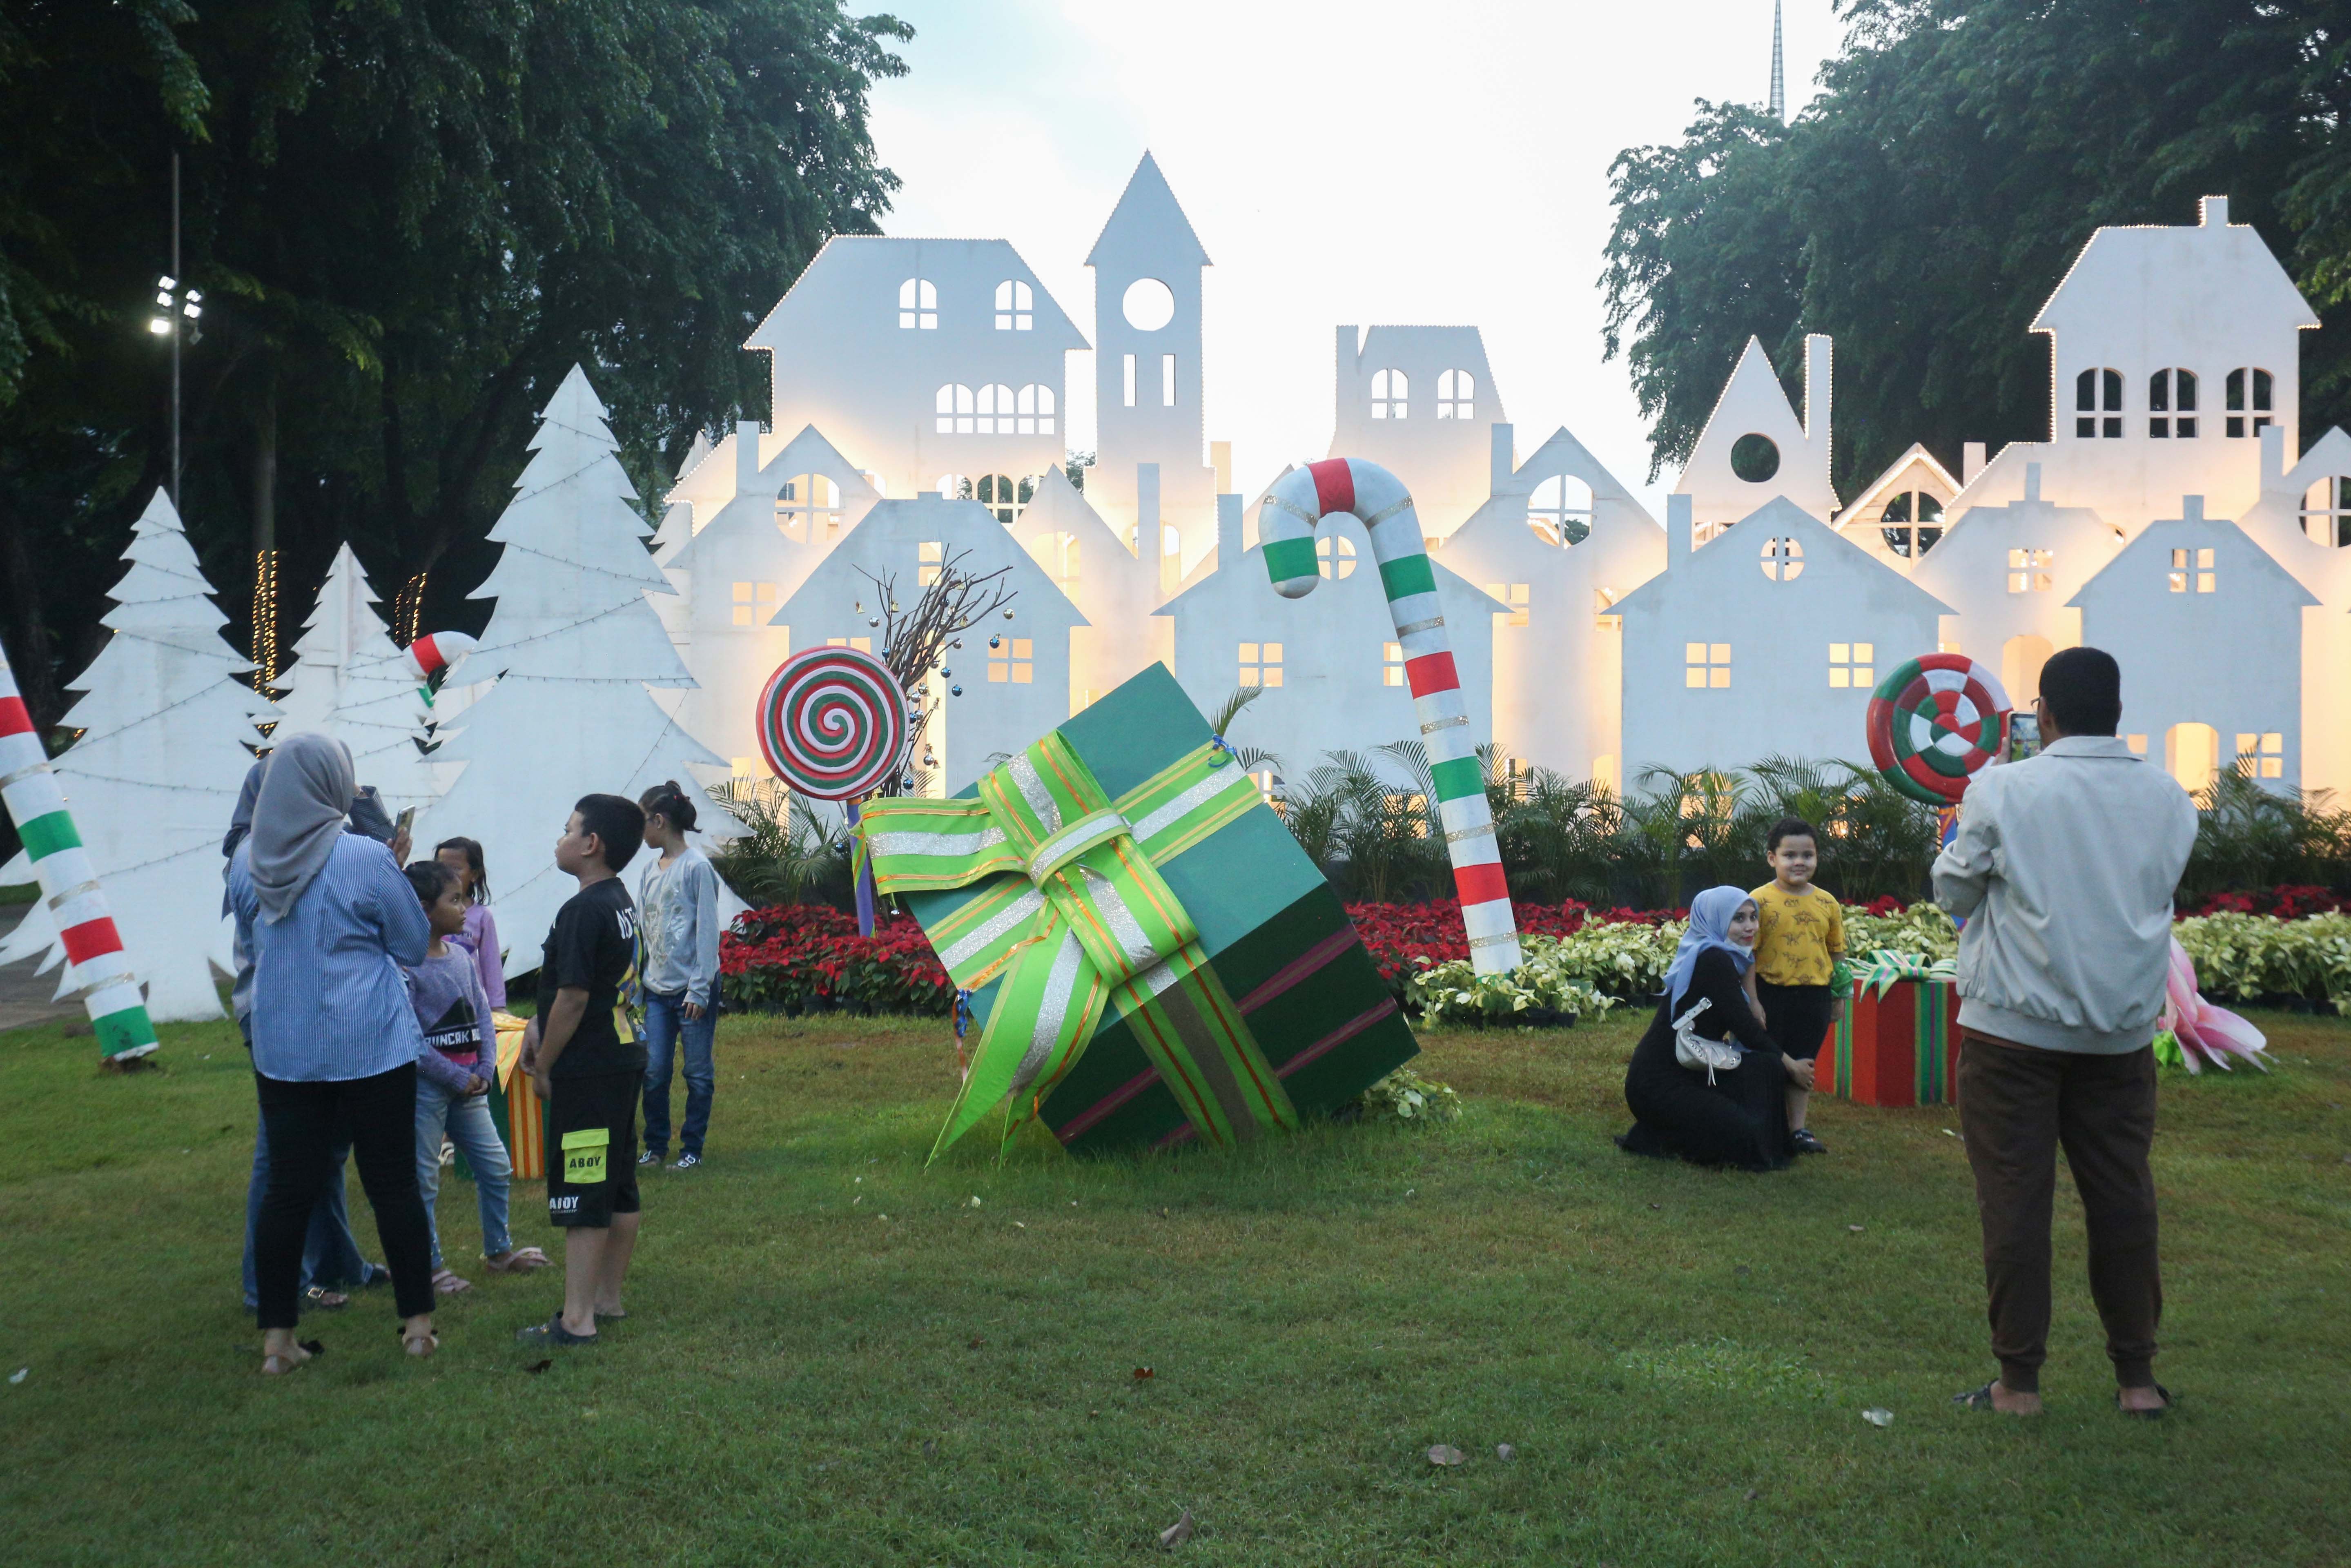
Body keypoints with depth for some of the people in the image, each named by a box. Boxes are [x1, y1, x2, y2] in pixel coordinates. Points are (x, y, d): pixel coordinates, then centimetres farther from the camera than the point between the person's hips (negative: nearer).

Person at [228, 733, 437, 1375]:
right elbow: (415, 945, -4)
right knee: (394, 1183, 5)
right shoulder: (367, 858, -14)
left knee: (288, 1187, 9)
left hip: (281, 1050, 4)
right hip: (372, 1047, -4)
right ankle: (418, 1326, 13)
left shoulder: (247, 861, 0)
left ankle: (277, 1339, 15)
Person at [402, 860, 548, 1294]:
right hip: (426, 1085, -7)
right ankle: (430, 1266, 14)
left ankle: (499, 1250, 28)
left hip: (469, 1085, 7)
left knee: (497, 1168, 13)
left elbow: (482, 1014, 10)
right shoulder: (406, 965, -15)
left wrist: (485, 1070, -1)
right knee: (424, 1180, 3)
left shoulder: (462, 956, 8)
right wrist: (455, 1076, -15)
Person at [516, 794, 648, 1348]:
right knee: (619, 1189, 15)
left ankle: (577, 1320, -1)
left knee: (581, 1197, -5)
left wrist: (543, 1067, -9)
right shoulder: (622, 903, 12)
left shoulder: (583, 911, -18)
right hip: (626, 1059, 10)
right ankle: (608, 1299, 25)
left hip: (587, 1073, -10)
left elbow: (573, 997, -19)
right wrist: (540, 1027, 13)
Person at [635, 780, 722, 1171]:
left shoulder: (697, 867, -11)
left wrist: (699, 990, -13)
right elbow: (641, 929, 15)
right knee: (653, 1072, 6)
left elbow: (707, 932, -12)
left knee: (698, 1073, 5)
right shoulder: (651, 871, 10)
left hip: (693, 990, -6)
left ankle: (692, 1149, 16)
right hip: (657, 990, 6)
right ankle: (655, 1146, 19)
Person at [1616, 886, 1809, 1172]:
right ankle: (1656, 1138, -1)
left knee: (1766, 1068, -1)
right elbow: (1746, 1030, -13)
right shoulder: (1713, 960, -15)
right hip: (1657, 1084, -10)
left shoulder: (1720, 959, 14)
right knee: (1747, 1138, -19)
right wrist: (1792, 1066, 0)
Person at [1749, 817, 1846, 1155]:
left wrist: (1838, 997, 11)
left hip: (1815, 996, 4)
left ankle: (1798, 1130, 22)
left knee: (1802, 1064, 13)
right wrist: (1753, 1002, -12)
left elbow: (1836, 953, 11)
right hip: (1771, 993, -4)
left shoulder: (1828, 904, 3)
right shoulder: (1760, 901, -10)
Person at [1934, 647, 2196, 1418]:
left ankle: (2019, 1382, 8)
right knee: (2122, 1197, 12)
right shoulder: (2168, 798, 1)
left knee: (2015, 1200, 3)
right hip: (2122, 1030, 4)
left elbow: (1953, 890, -1)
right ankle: (2137, 1377, 22)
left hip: (2016, 1027, -4)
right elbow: (2161, 892, 13)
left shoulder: (2002, 791, -11)